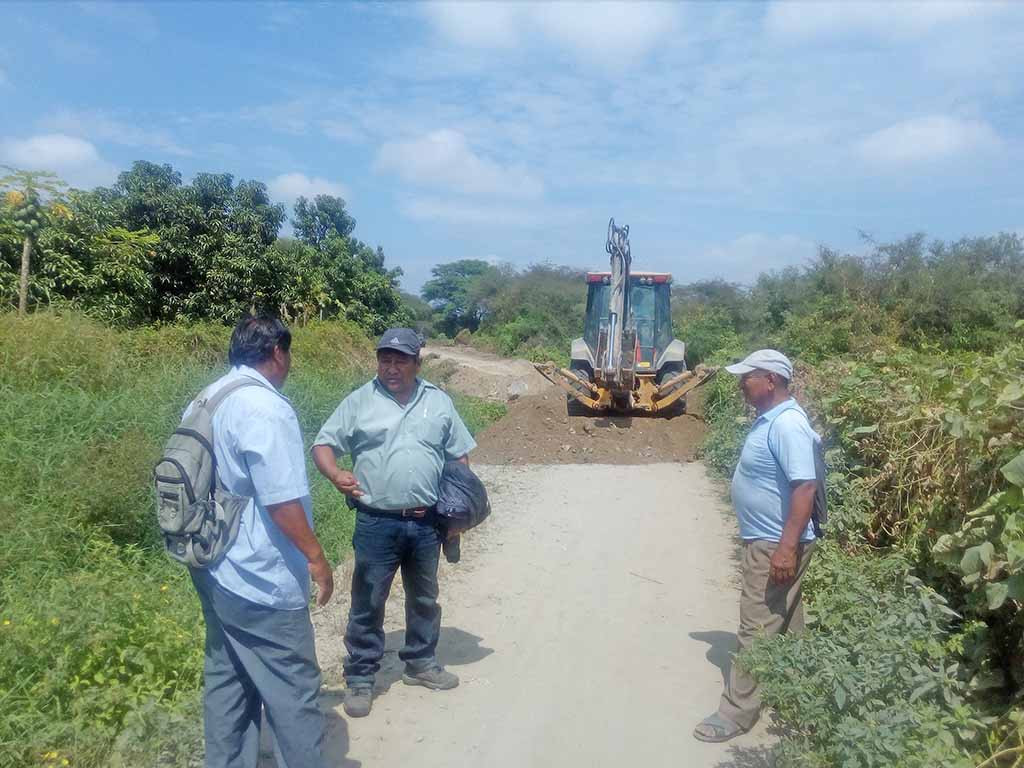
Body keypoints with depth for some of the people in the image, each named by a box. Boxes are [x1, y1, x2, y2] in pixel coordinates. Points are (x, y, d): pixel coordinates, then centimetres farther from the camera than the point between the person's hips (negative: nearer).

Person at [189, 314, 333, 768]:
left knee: (227, 679, 19)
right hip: (261, 581, -9)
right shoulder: (264, 409, -21)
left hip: (216, 570, 10)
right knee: (293, 691, 4)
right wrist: (316, 556, -13)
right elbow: (281, 500, -23)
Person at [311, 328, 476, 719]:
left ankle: (420, 663, 38)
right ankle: (359, 678, 21)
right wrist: (335, 474, -23)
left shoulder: (438, 401, 4)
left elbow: (459, 455, 11)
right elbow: (323, 444, -2)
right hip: (376, 523, -3)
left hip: (426, 523, 3)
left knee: (424, 598, 19)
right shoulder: (359, 401, -3)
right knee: (367, 603, 6)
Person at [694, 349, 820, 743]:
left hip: (775, 545, -10)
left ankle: (737, 712, 9)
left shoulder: (787, 425, -24)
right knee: (783, 624, 22)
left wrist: (787, 548, -30)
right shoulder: (770, 418, 7)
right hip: (766, 540, 10)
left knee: (757, 629, -1)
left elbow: (805, 487, -29)